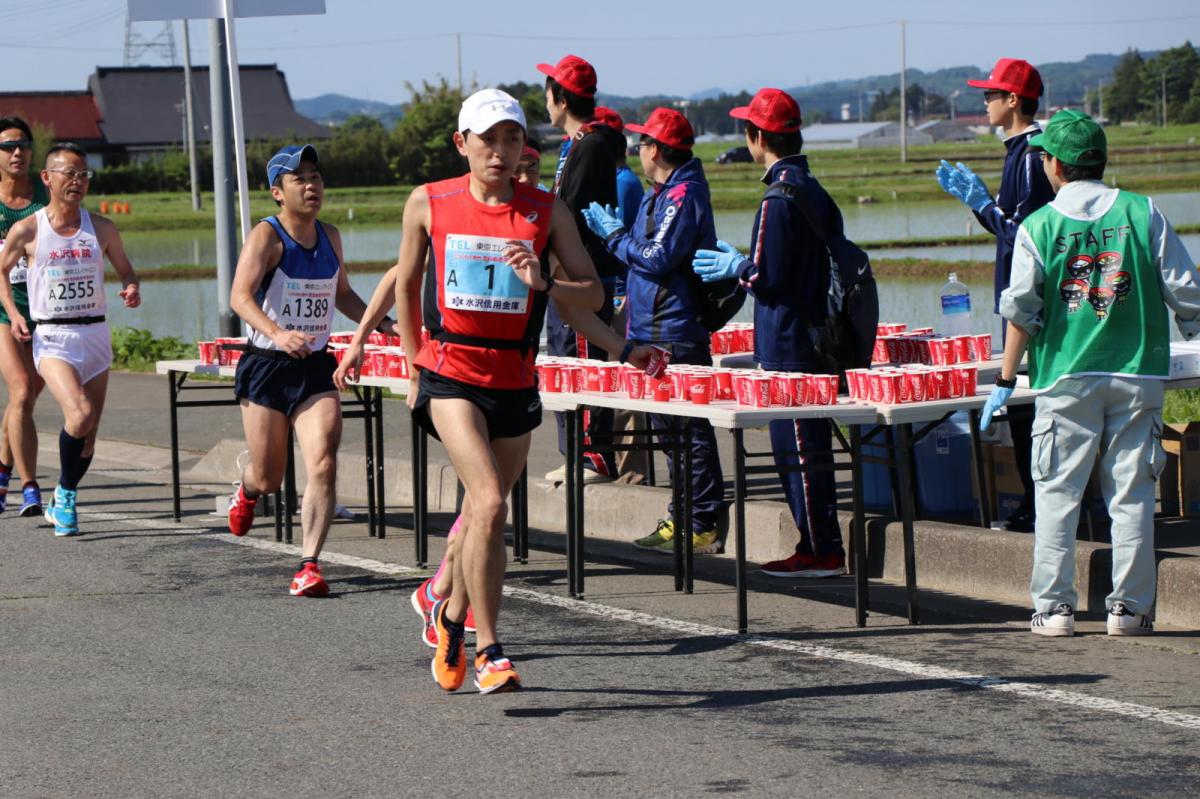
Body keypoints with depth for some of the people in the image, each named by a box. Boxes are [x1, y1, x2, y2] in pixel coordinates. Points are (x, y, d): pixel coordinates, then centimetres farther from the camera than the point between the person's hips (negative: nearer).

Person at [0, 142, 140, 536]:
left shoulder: (101, 229, 4)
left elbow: (124, 269, 16)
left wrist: (131, 289, -7)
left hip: (95, 334, 4)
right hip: (52, 337, -4)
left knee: (89, 431, 6)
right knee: (80, 414, -25)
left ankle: (64, 500, 28)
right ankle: (64, 495, -5)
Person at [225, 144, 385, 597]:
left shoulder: (329, 236, 7)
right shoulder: (267, 236, -12)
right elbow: (240, 296, -25)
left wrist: (380, 324, 7)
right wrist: (277, 334, -42)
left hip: (316, 369, 4)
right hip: (266, 368, -4)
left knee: (323, 465, -16)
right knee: (268, 479, 7)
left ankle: (309, 565, -12)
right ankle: (247, 491, 45)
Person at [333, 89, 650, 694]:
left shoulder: (548, 212, 1)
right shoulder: (428, 204, 1)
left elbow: (591, 293, 2)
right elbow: (406, 283, 15)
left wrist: (544, 285, -17)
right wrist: (416, 364, 19)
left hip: (515, 381, 3)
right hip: (450, 374, -2)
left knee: (483, 509, 13)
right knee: (490, 504, -19)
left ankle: (447, 605, 42)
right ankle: (488, 652, -13)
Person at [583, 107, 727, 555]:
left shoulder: (683, 195, -15)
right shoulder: (665, 194, 17)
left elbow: (657, 259, -21)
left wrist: (614, 234, -9)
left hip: (676, 334, -11)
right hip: (654, 329, 11)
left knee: (689, 430, -9)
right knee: (671, 427, 14)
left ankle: (704, 526, -7)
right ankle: (683, 518, 21)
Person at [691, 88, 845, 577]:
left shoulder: (780, 198, -16)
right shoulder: (817, 192, 12)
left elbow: (768, 277, -21)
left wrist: (735, 267, 0)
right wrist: (741, 263, 22)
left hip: (786, 348, -9)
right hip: (815, 340, 9)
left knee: (797, 448, -4)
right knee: (809, 445, 13)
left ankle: (822, 551, -1)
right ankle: (820, 547, 17)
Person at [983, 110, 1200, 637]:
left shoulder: (1038, 226, -3)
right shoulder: (1142, 213, -1)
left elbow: (1021, 311, -5)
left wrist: (1005, 380, 3)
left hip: (1066, 380, -1)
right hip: (1137, 376, 1)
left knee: (1057, 494, 6)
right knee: (1132, 495, 7)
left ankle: (1053, 607, 4)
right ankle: (1129, 606, 7)